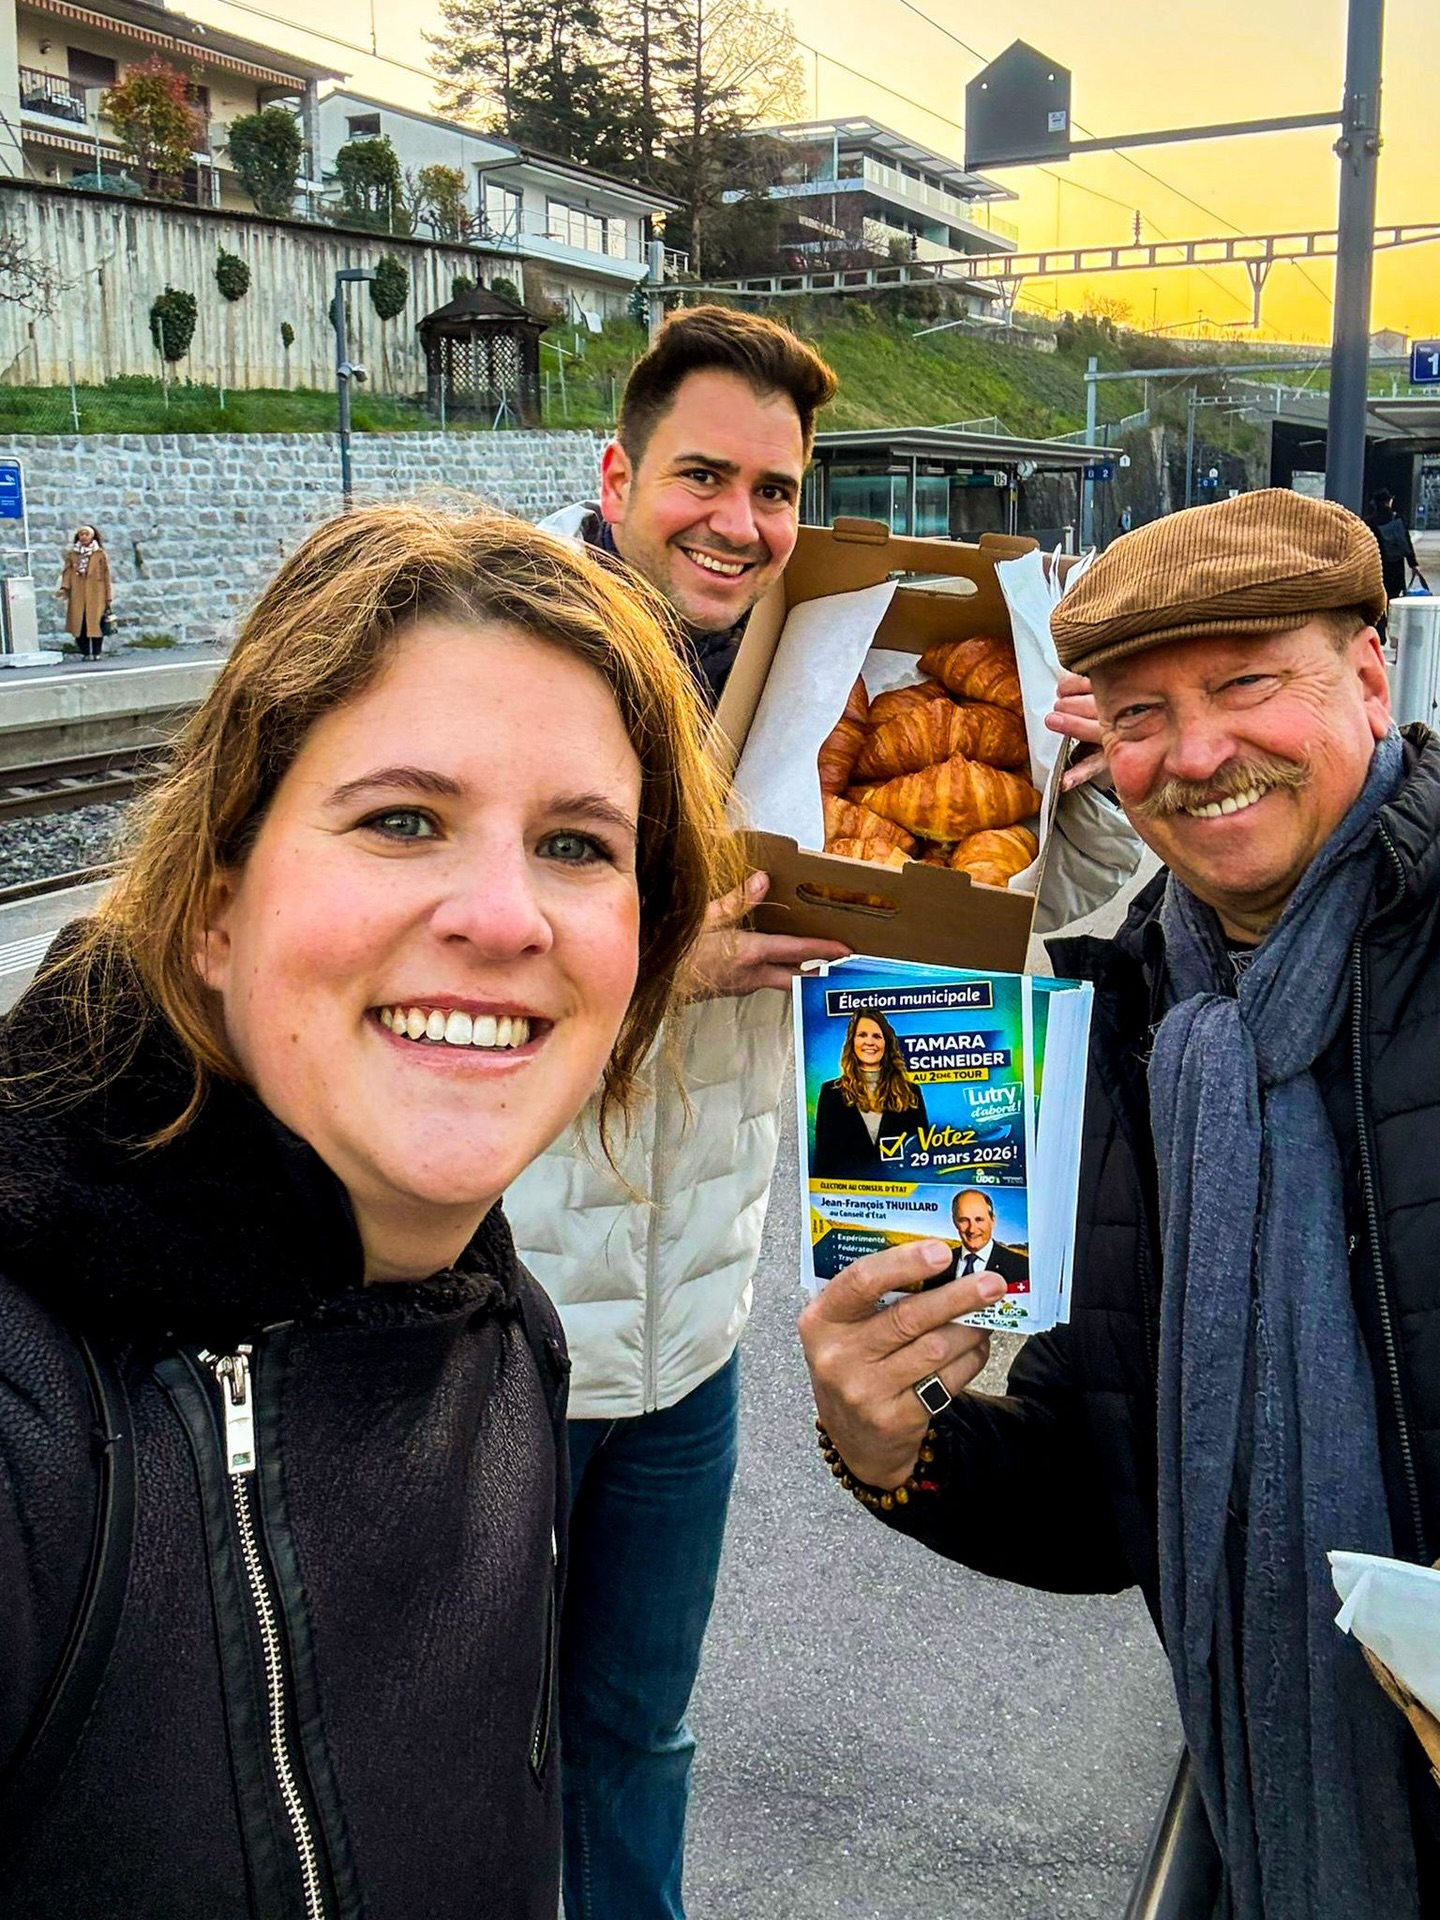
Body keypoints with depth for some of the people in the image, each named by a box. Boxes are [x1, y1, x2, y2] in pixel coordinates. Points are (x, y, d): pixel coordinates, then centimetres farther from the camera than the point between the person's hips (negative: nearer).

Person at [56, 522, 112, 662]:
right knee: (78, 623, -1)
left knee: (95, 623, -5)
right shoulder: (71, 554, 9)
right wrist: (64, 587, -14)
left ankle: (96, 653, 4)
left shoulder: (100, 554, 4)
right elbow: (68, 572, 4)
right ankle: (85, 653, 7)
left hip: (95, 596, -2)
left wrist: (108, 597, 0)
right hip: (77, 596, 2)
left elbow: (106, 576, 3)